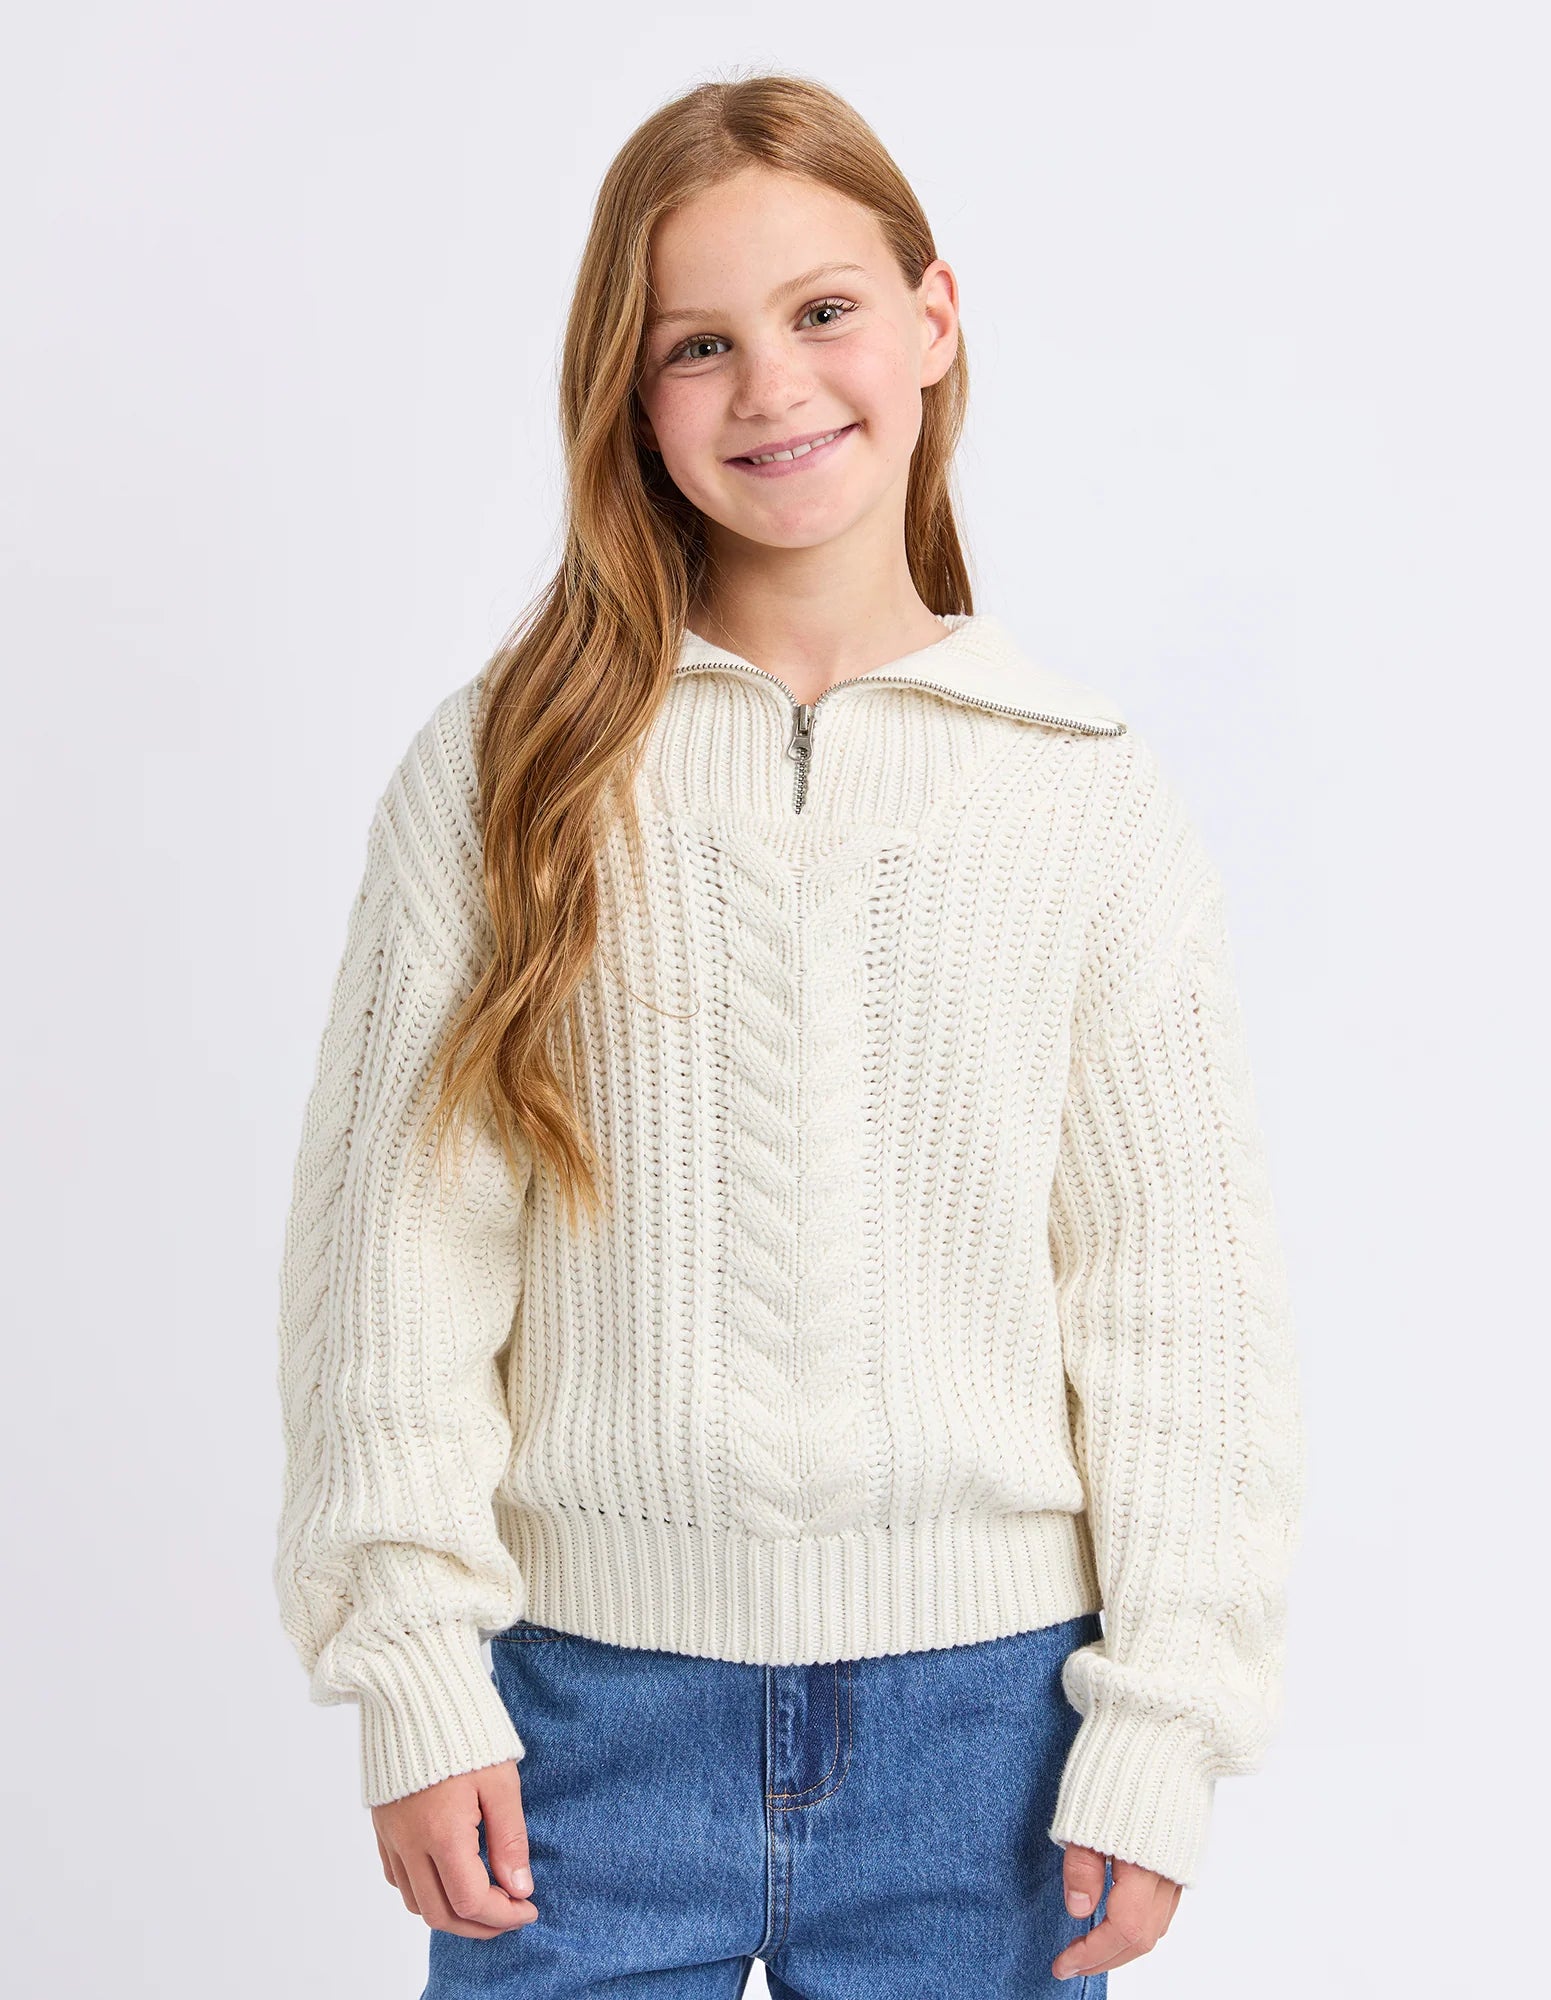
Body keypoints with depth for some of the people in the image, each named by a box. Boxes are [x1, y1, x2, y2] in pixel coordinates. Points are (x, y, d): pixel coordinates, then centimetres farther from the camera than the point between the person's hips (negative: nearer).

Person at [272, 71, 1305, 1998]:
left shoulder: (1091, 798, 0)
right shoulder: (501, 769, -2)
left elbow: (1179, 1299, 0)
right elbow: (396, 1249, -2)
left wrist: (1160, 1731, -3)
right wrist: (416, 1671, -6)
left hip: (981, 1707, 1)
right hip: (591, 1700, 0)